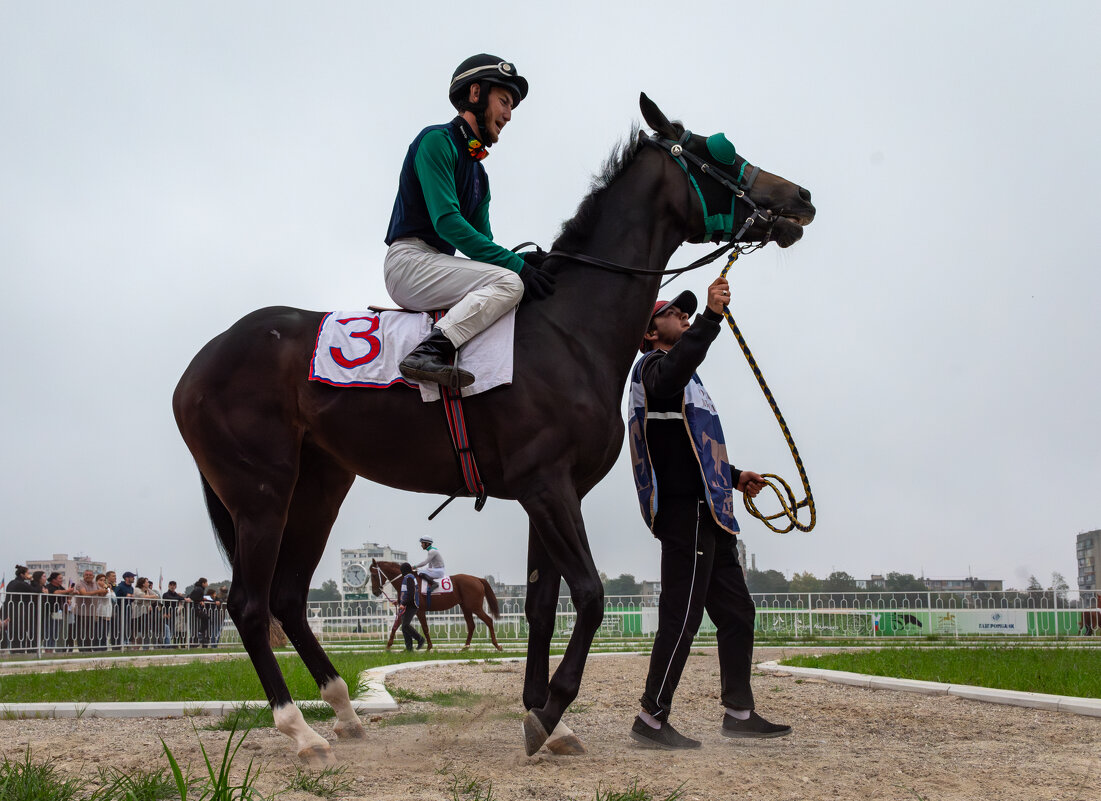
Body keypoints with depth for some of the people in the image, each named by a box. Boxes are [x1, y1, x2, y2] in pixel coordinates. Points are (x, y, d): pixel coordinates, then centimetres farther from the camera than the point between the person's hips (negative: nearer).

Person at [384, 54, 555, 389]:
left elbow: (481, 239, 18)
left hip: (439, 266, 9)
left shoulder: (479, 173, 23)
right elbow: (446, 221, -16)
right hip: (409, 258, -9)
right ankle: (429, 353, -38)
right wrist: (516, 265, -20)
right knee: (508, 282, -25)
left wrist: (522, 259, -4)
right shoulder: (437, 140, -4)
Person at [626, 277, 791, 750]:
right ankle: (652, 718, -7)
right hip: (685, 511, -11)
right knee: (682, 615, -11)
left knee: (737, 611, 12)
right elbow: (675, 370, -31)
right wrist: (711, 317, -34)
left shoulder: (682, 381, 29)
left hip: (708, 515, 11)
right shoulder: (652, 365, -3)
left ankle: (739, 712, 18)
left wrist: (733, 477, 24)